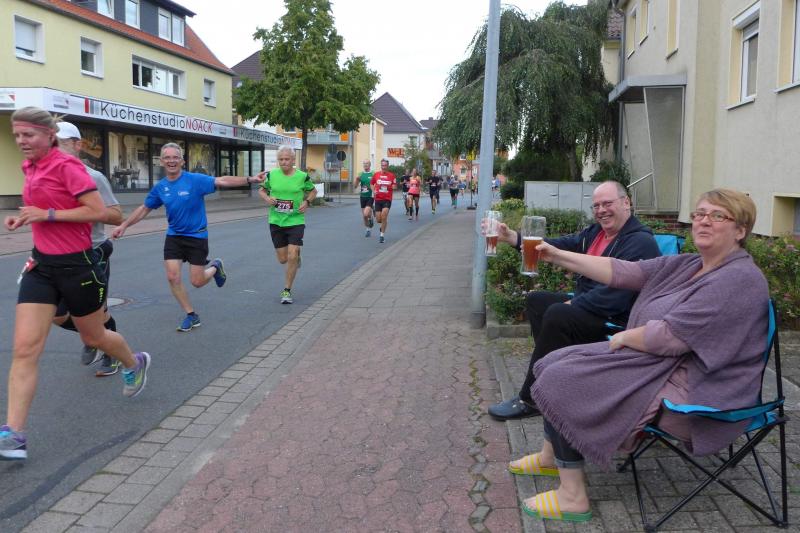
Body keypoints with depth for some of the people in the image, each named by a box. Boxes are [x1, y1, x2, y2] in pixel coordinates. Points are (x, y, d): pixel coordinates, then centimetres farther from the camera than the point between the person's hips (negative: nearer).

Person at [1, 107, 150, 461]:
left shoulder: (66, 165, -14)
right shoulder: (30, 168, 9)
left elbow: (98, 211, -19)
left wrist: (47, 214, -21)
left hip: (76, 265, -6)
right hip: (41, 265, 6)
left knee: (93, 338, 14)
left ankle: (135, 363, 46)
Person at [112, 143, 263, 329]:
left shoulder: (195, 180, -14)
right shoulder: (160, 187, -1)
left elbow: (223, 181, -23)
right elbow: (144, 209, 13)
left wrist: (250, 179, -33)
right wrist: (123, 225, 11)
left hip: (197, 236, -4)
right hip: (174, 237, 4)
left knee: (197, 282, -1)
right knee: (173, 277, -6)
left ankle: (215, 267, 35)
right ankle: (191, 316, 12)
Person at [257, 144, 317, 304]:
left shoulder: (302, 176, -5)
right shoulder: (271, 175, -2)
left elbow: (313, 191, 11)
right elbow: (261, 189, 14)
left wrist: (307, 202, -7)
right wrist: (267, 198, -8)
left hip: (296, 221, -2)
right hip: (276, 222, 2)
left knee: (292, 257, -10)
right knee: (283, 259, 8)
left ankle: (287, 291, 5)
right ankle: (296, 253, 46)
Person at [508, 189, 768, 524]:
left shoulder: (740, 280, -19)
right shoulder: (687, 265, 9)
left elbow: (669, 337, -25)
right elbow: (622, 272, 5)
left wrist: (623, 337, -8)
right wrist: (558, 256, 0)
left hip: (689, 392, -10)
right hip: (655, 364, 10)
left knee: (561, 381, -14)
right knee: (556, 364, 10)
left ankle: (572, 497, -3)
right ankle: (550, 456, 29)